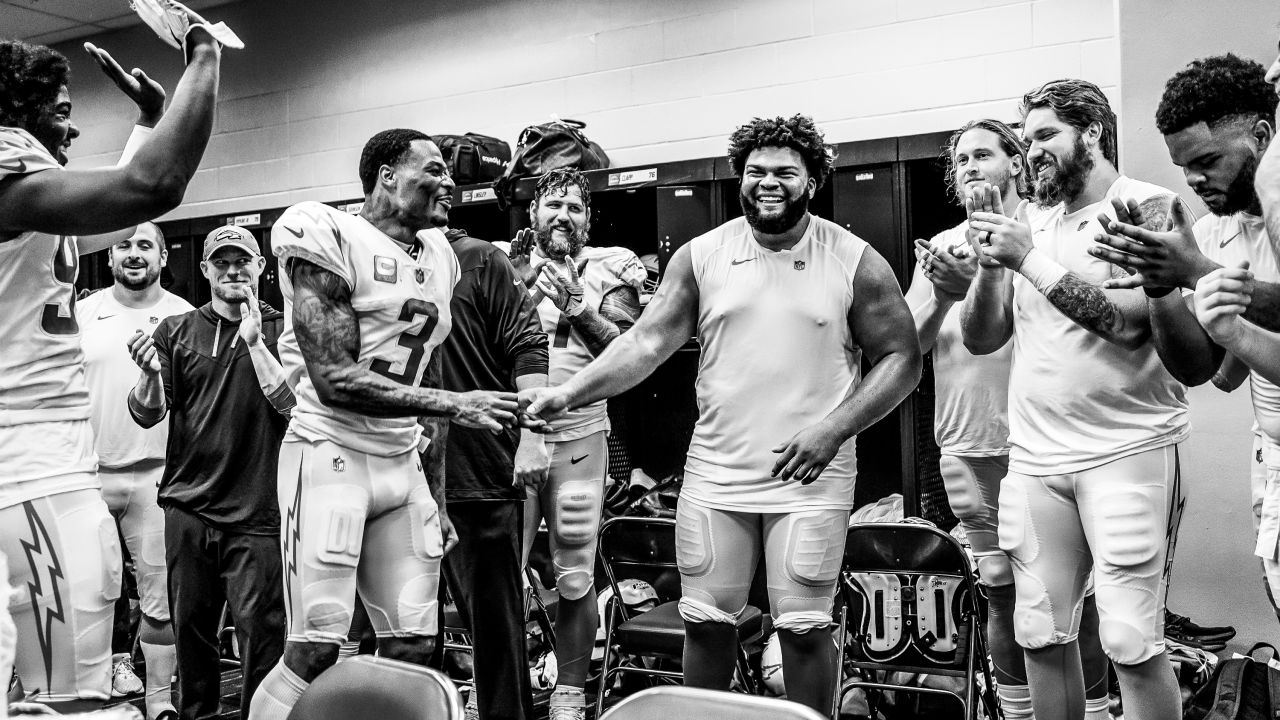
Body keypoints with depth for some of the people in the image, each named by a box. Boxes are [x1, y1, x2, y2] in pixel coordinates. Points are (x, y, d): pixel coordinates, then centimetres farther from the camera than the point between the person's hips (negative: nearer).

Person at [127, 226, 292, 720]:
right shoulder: (176, 331, 10)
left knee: (260, 628, -5)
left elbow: (292, 404, -10)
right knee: (190, 625, 12)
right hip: (188, 507, 3)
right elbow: (147, 415, 3)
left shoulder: (280, 331, 3)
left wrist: (254, 343, -16)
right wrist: (150, 374, -17)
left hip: (255, 512, -3)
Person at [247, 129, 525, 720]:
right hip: (331, 455, -7)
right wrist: (455, 404, -19)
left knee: (412, 648, 7)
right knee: (316, 649, -9)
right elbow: (336, 380, -18)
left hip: (405, 464, 7)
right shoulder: (332, 239, -10)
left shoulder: (437, 258, 13)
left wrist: (437, 497, 17)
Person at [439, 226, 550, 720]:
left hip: (485, 470, -4)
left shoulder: (480, 261, -2)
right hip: (420, 471, 5)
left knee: (494, 612, 3)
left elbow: (527, 347, -8)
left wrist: (531, 436, -16)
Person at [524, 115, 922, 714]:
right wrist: (569, 393, -18)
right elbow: (648, 341, -4)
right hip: (715, 474, 2)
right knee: (705, 622, 10)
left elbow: (901, 359, -1)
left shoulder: (855, 261, -3)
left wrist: (835, 427, -14)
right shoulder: (700, 256, 2)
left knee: (804, 629, 5)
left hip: (810, 479, -2)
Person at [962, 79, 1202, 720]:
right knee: (1041, 637, 8)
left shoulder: (1148, 206, -1)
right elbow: (980, 338, 10)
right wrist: (992, 262, -6)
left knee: (1131, 645, -6)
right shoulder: (1030, 224, 14)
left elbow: (1130, 319, -15)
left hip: (1125, 452, -5)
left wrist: (1031, 259, -15)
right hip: (1033, 458, 5)